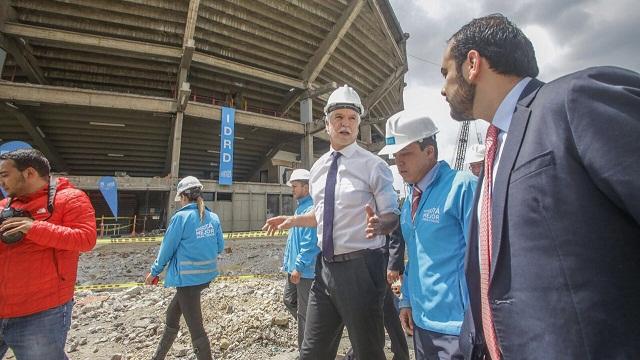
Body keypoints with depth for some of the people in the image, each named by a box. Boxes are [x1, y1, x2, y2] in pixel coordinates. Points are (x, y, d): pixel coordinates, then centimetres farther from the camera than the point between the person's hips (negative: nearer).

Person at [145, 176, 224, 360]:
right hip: (206, 274, 7)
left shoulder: (181, 217, -14)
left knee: (195, 327, 4)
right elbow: (220, 247, 6)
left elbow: (167, 248, -6)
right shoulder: (213, 217, 2)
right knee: (172, 313, 26)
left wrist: (154, 272, 9)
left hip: (188, 277, -7)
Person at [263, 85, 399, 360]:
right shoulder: (318, 167, 8)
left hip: (360, 267, -5)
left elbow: (392, 216, -9)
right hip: (325, 266, 6)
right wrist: (293, 220, 6)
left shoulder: (373, 165, -9)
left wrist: (379, 224, -31)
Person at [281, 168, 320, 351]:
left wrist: (299, 266, -23)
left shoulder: (311, 209, -20)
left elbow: (309, 242, -25)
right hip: (295, 267, 10)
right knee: (289, 301, 23)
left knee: (304, 312, 4)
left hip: (305, 270, -10)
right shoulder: (300, 207, 11)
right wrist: (289, 262, 20)